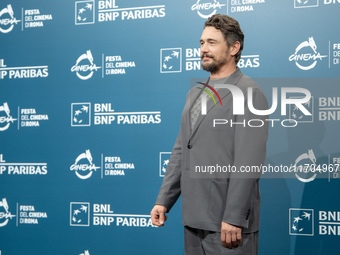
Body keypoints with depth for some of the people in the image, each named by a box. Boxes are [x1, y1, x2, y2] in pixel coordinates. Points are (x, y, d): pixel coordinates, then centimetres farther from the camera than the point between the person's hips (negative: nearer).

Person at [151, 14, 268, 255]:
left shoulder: (249, 93, -9)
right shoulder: (195, 93, 16)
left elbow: (249, 162, -16)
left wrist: (233, 218, -19)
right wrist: (163, 201, 11)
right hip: (194, 218, 7)